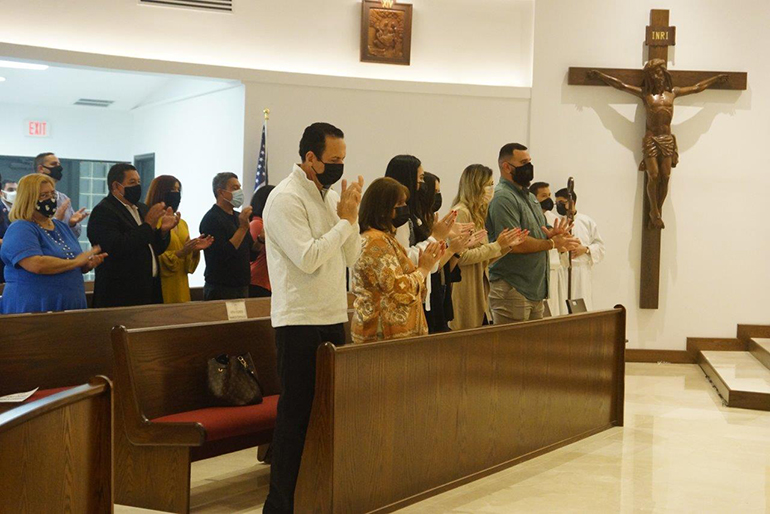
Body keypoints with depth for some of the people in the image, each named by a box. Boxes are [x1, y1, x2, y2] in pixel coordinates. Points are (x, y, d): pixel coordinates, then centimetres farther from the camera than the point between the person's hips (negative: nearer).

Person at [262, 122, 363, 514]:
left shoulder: (331, 195, 12)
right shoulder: (285, 199, -12)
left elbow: (351, 257, 10)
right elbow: (308, 258, -22)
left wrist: (351, 216, -5)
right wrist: (345, 220, -13)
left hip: (333, 318, 8)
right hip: (299, 321, -7)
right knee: (295, 413, -1)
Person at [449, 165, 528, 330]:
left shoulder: (477, 214, 18)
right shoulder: (460, 213, -11)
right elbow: (462, 257, -18)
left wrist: (507, 245, 6)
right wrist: (497, 245, -15)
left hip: (480, 290, 9)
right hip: (466, 292, -9)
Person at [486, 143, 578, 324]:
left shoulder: (529, 196, 18)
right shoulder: (503, 198, -14)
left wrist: (551, 233, -1)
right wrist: (553, 243, -14)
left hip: (535, 289, 10)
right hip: (512, 289, -9)